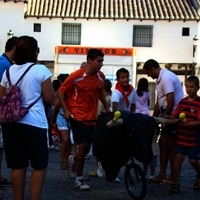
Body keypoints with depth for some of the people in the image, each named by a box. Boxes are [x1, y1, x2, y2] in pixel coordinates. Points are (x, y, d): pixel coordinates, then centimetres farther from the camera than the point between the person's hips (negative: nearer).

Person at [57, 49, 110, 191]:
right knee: (83, 146, -11)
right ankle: (79, 180, 3)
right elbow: (61, 92, -7)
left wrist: (107, 108, 15)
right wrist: (66, 110, -13)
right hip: (78, 117, -5)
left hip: (92, 118, 6)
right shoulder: (76, 76, -15)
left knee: (87, 147, 9)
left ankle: (73, 159, 44)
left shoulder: (101, 77, 1)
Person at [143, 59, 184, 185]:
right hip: (169, 115, 10)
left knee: (171, 145, -2)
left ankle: (172, 177, 7)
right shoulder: (161, 79, 13)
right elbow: (159, 102, 17)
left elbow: (170, 101, -24)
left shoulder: (166, 78, -19)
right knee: (163, 143, 11)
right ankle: (162, 174, 17)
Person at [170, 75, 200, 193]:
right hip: (181, 136, 4)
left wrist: (188, 124, -32)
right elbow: (175, 116, 7)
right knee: (178, 157, -1)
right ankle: (176, 183, 4)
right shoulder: (182, 101, 6)